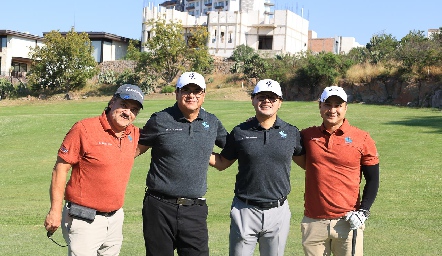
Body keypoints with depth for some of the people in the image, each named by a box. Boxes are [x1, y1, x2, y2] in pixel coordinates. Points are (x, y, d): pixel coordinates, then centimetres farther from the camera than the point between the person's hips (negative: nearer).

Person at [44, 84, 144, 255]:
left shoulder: (134, 134, 3)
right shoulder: (84, 129, -13)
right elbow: (60, 169, -12)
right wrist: (55, 211, -14)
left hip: (116, 219, 6)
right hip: (85, 221, -6)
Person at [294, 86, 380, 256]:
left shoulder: (362, 139, -1)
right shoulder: (307, 136, 4)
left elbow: (373, 179, 4)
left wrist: (363, 211, -7)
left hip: (348, 222, -2)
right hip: (313, 222, 2)